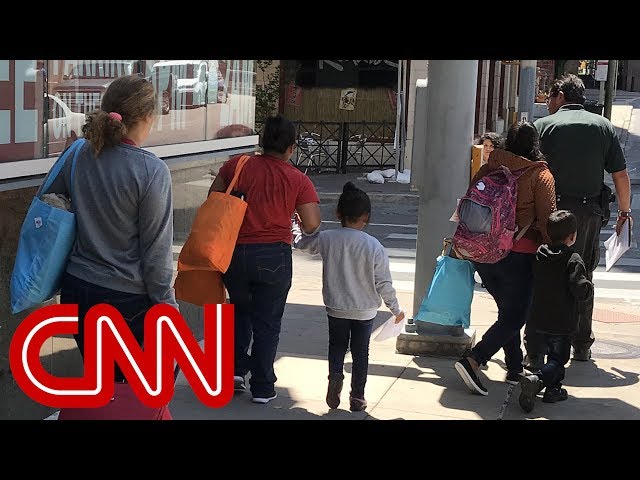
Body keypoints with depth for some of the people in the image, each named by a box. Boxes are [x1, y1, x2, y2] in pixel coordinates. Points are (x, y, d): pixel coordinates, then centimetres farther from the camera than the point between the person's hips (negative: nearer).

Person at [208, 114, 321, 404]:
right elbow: (312, 225, -10)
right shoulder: (298, 180, -6)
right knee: (267, 322, 11)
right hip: (273, 257, -2)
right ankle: (262, 387, 15)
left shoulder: (237, 166, -3)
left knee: (241, 310, 27)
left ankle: (236, 368, 16)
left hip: (234, 253, 2)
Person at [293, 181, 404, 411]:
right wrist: (395, 308, 2)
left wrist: (298, 229, 27)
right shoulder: (374, 246, -17)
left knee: (337, 344, 20)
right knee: (360, 351, 13)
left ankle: (335, 375, -6)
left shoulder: (327, 239, -13)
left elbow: (302, 243, 6)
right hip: (365, 309, -1)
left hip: (336, 307, 1)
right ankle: (357, 396, 17)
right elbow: (384, 282, -11)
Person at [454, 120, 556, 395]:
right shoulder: (541, 176, -7)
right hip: (518, 256, -5)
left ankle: (514, 369, 25)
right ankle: (472, 361, -14)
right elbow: (546, 221, -10)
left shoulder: (489, 169, 4)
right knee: (514, 317, 2)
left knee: (508, 312, 20)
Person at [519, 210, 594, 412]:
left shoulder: (539, 255, 2)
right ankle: (536, 380, -20)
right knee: (559, 358, 2)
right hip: (562, 321, -6)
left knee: (553, 354, 24)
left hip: (539, 319, 6)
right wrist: (588, 287, -2)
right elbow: (580, 289, -23)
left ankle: (553, 388, 25)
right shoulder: (573, 260, -15)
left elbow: (531, 283, 12)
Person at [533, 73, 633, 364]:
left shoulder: (544, 125, -1)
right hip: (589, 214, 3)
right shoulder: (604, 126, 8)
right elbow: (621, 175, 8)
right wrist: (625, 211, 19)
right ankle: (582, 347, 23)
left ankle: (535, 351, 0)